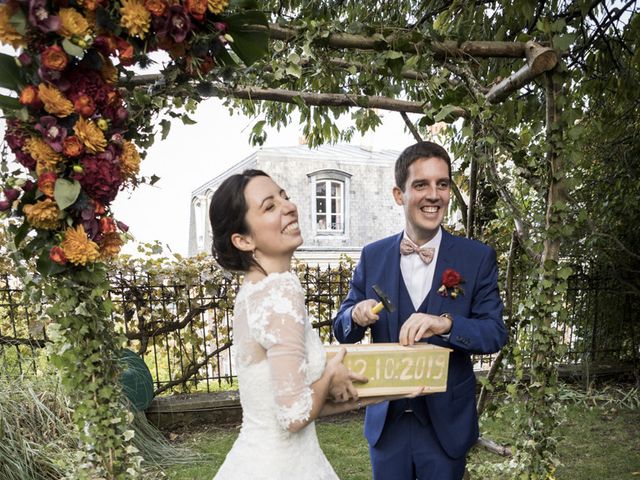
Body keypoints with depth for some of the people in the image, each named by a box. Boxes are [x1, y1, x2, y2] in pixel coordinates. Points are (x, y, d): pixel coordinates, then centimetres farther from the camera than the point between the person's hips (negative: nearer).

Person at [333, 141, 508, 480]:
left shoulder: (478, 257, -7)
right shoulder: (372, 256, -2)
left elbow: (495, 333, -11)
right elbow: (342, 331, 1)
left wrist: (445, 323, -30)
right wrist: (357, 315, -22)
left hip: (446, 422, -1)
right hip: (385, 420, 2)